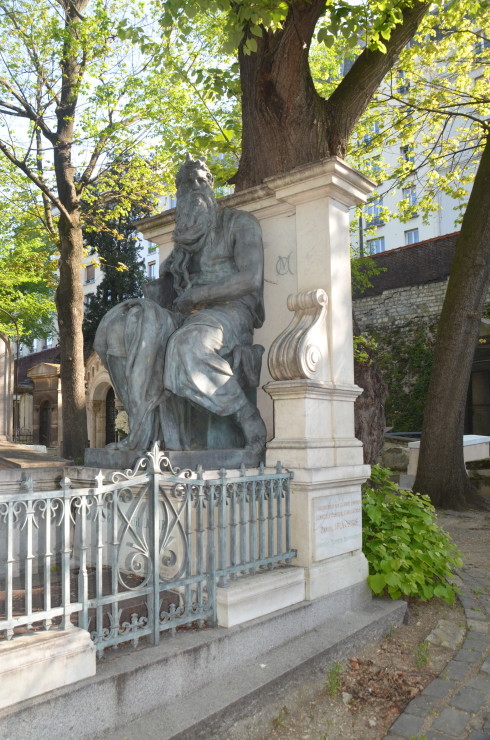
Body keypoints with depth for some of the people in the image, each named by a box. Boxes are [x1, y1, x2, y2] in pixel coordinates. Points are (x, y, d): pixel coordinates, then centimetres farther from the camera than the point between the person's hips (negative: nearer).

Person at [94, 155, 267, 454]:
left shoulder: (241, 222, 4)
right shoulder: (188, 238, 25)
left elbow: (251, 278, -11)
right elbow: (165, 283, 23)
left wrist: (195, 296, -12)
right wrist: (153, 296, -3)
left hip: (231, 313, -6)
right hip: (191, 317, 7)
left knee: (188, 346, -40)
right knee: (120, 327, -19)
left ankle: (249, 420, -25)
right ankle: (145, 428, -25)